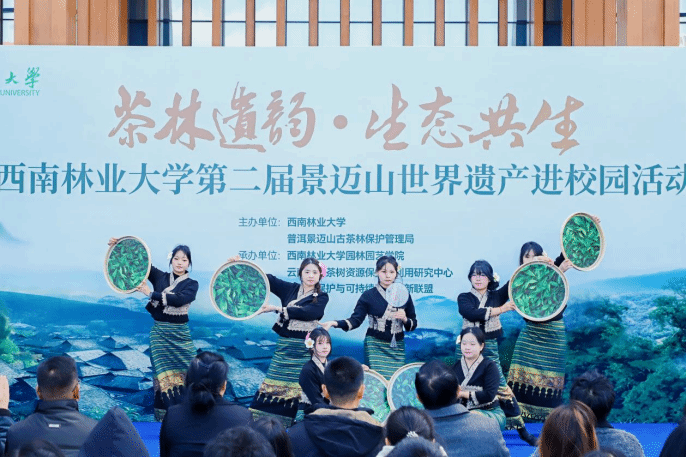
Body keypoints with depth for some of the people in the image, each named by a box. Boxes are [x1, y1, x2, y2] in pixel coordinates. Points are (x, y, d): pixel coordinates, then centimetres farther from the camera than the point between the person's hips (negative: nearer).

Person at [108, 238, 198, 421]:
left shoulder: (191, 284, 0)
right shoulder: (160, 277, 7)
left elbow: (179, 299, -18)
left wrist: (151, 293, -18)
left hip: (180, 335, -1)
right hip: (159, 333, 1)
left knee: (184, 378, -5)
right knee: (163, 377, -5)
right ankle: (164, 418, 0)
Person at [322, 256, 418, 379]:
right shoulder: (369, 295, 1)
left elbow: (413, 325, 12)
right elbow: (355, 320, -6)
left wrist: (405, 319, -10)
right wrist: (336, 323, -22)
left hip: (397, 347, 2)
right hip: (375, 347, -2)